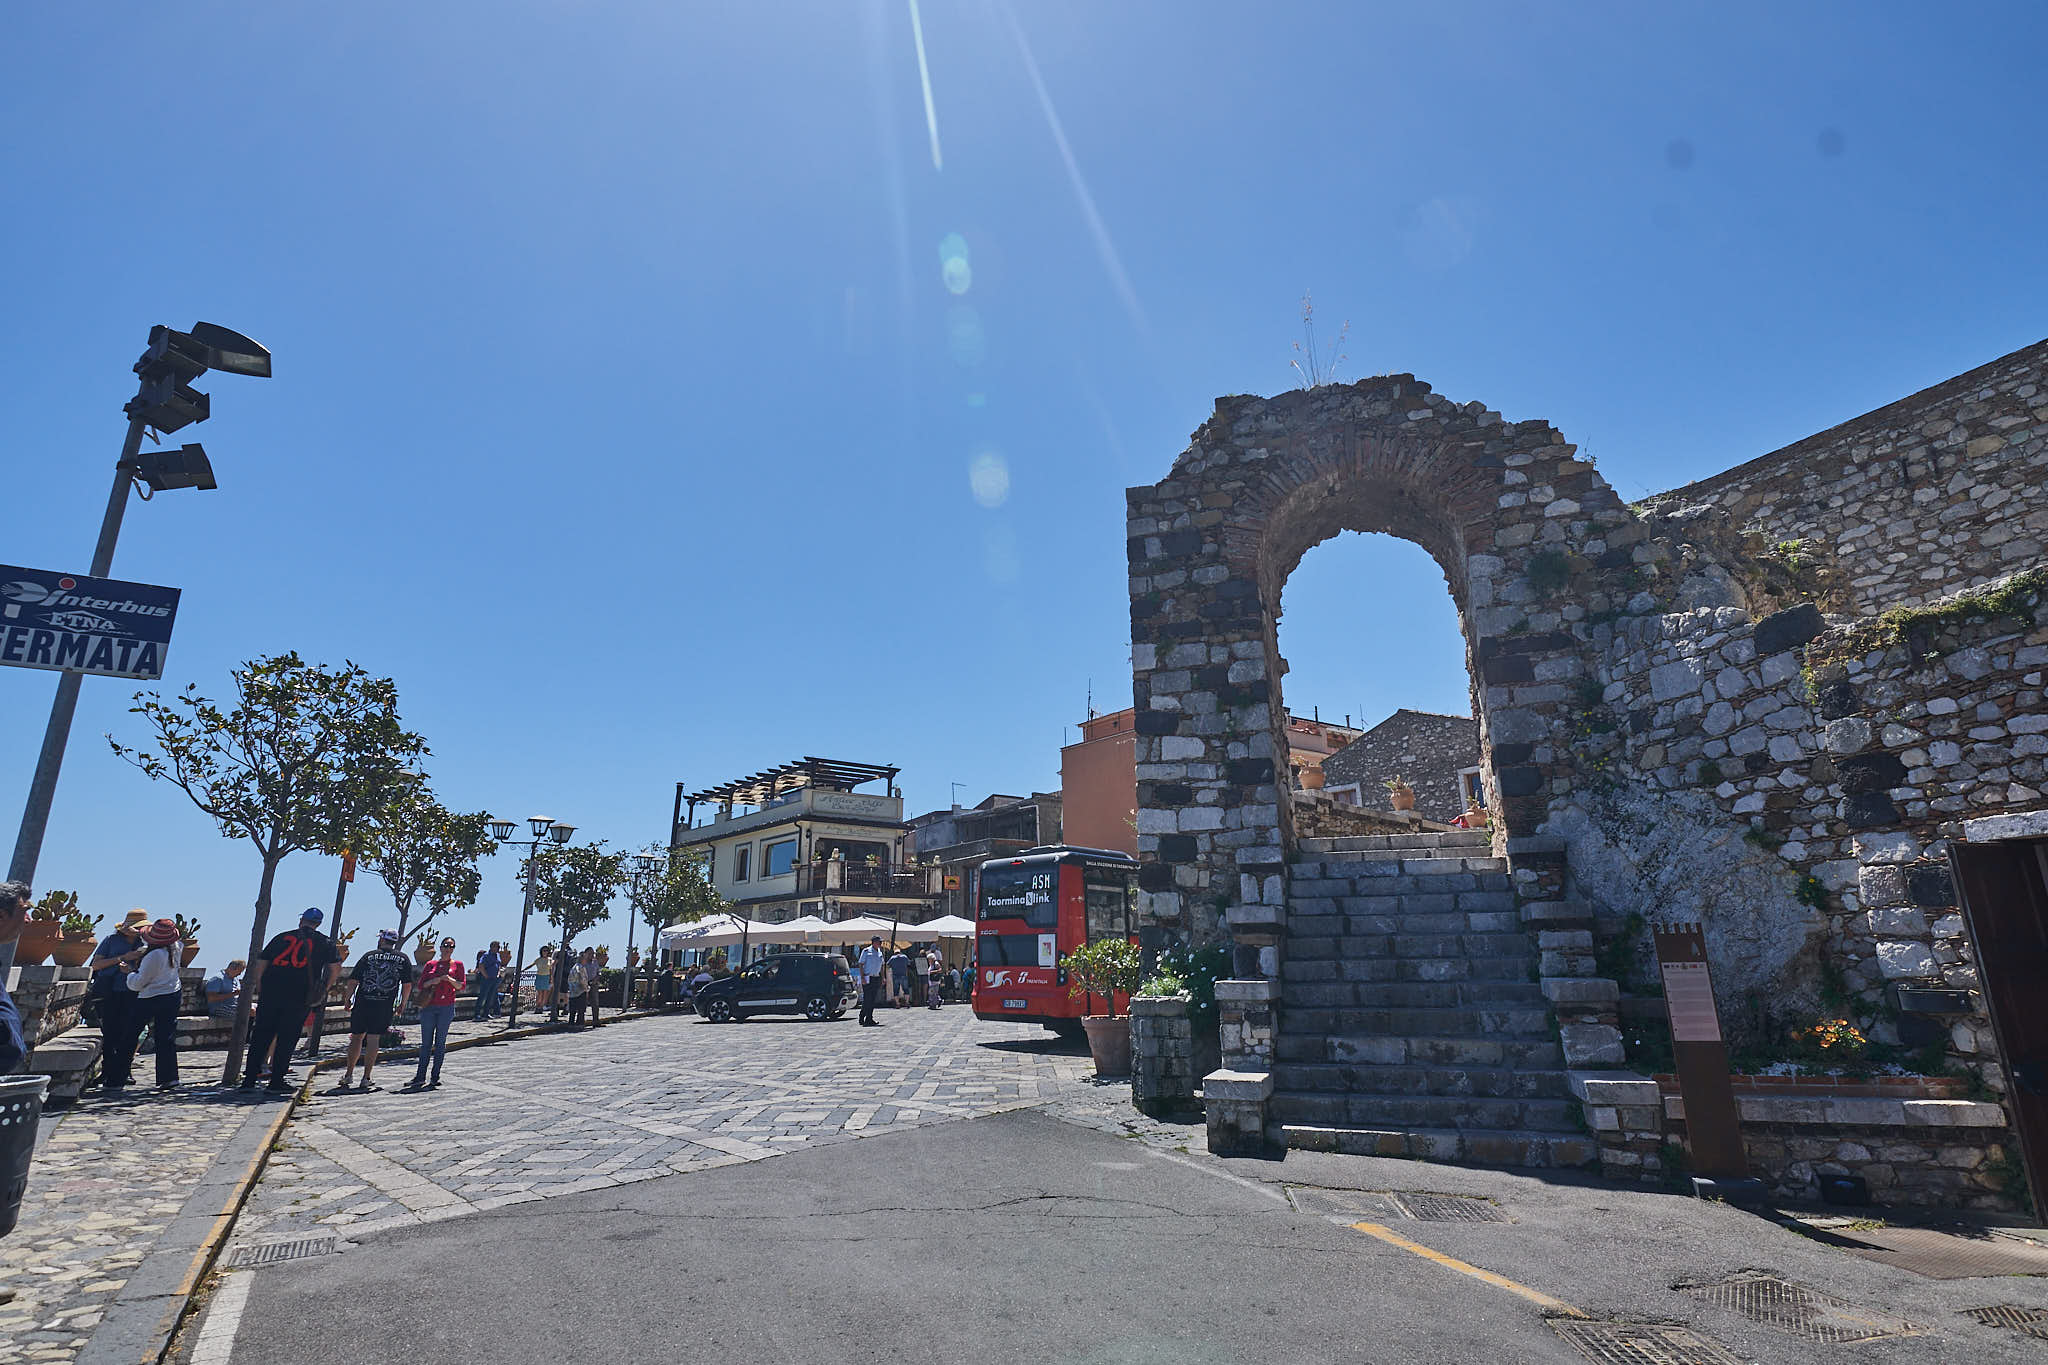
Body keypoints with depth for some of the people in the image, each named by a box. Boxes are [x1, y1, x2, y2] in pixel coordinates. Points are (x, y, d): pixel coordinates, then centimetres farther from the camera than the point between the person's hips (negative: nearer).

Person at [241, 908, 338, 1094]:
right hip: (299, 998, -2)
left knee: (260, 1037, 12)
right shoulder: (325, 942, 9)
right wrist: (322, 992, 14)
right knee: (287, 1040, 5)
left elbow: (260, 963, 11)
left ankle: (249, 1080, 13)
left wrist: (260, 988, 17)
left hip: (270, 993, 2)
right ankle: (276, 1082, 5)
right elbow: (332, 970, 4)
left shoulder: (282, 937, 14)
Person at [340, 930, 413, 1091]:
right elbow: (407, 984, 4)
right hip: (385, 1006, -1)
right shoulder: (403, 959, 6)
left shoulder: (369, 956, 5)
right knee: (373, 1040, 2)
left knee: (356, 1037, 15)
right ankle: (366, 1078, 1)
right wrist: (402, 1003, 15)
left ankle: (348, 1074, 20)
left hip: (362, 1003, 1)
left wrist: (348, 999, 14)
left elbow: (353, 980, 2)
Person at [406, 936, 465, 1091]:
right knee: (426, 1043, 5)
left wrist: (449, 979, -15)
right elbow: (420, 985, 8)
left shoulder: (457, 965, 6)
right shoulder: (430, 965, 10)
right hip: (428, 1007, 2)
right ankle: (420, 1077, 11)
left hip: (446, 1007, -1)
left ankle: (435, 1078, 7)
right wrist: (432, 981, -10)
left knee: (440, 1043, 1)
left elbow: (461, 986, 1)